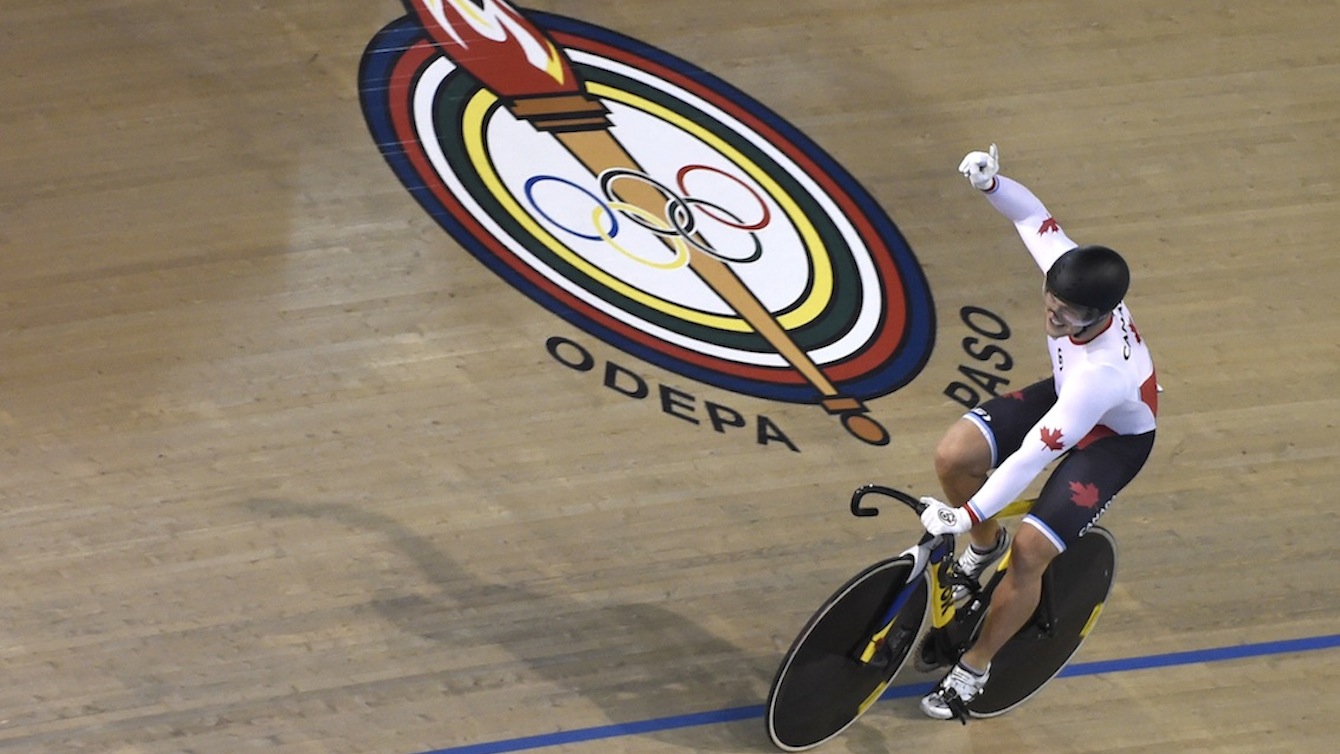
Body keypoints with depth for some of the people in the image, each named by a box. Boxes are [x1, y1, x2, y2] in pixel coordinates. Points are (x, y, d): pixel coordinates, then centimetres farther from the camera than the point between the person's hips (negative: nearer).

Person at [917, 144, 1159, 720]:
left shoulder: (1102, 371, -44)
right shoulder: (1069, 270, -28)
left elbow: (1032, 456, -41)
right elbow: (1032, 214, -11)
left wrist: (965, 514, -38)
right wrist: (992, 184, -31)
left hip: (1114, 437, -7)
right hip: (1065, 395, 7)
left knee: (1030, 549, -20)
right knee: (954, 455, -15)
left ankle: (976, 666, 4)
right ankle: (985, 543, 19)